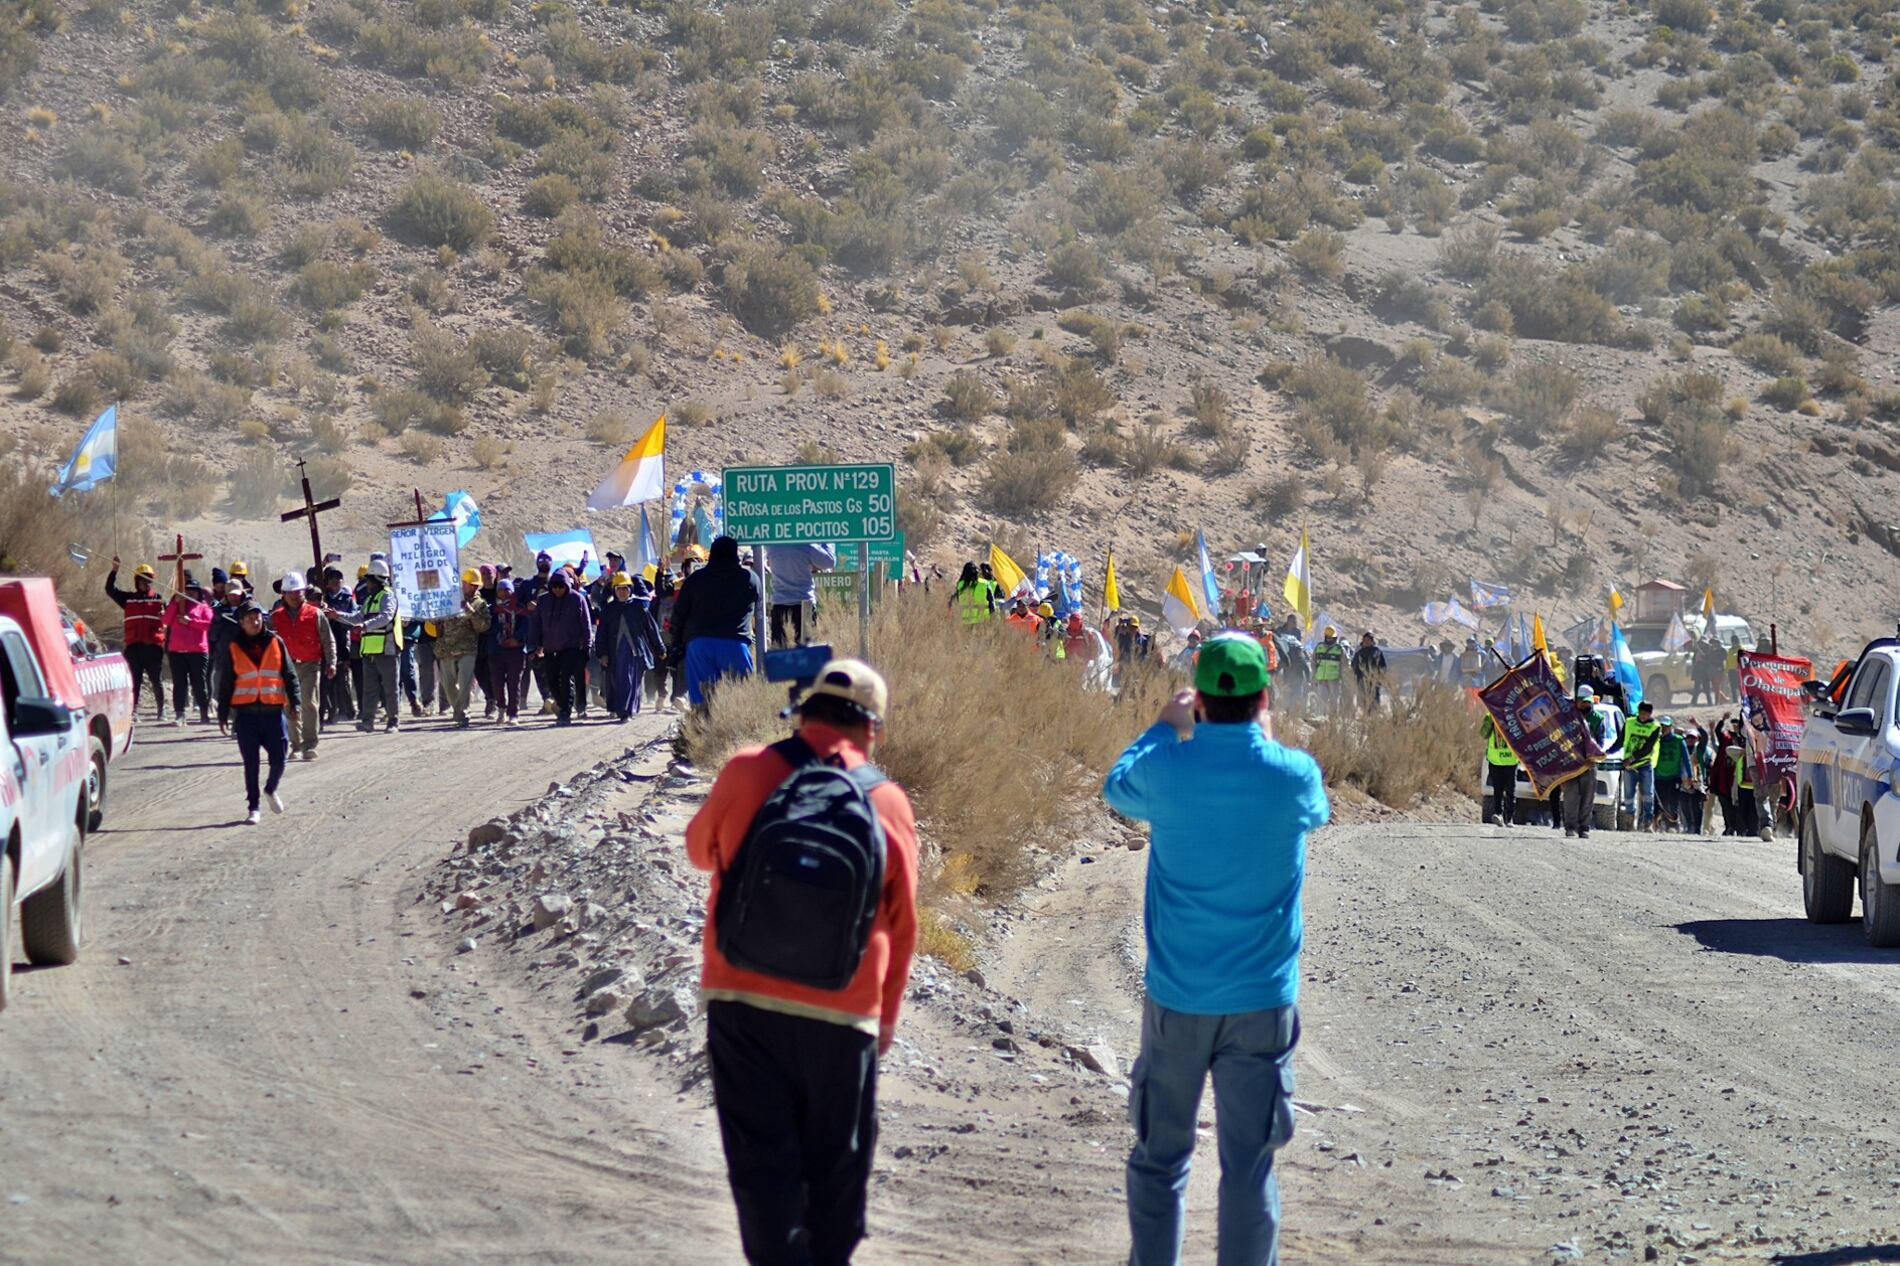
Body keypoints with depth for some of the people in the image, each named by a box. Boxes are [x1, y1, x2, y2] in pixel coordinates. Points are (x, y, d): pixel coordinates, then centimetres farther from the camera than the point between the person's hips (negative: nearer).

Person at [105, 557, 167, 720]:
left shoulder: (159, 599, 9)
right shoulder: (128, 599, 11)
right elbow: (110, 590, 3)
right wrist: (114, 569, -3)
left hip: (153, 645, -1)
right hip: (134, 645, 1)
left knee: (156, 680, 4)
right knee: (134, 679, 3)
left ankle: (161, 711, 10)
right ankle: (133, 710, 5)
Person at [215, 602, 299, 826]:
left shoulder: (275, 643, 5)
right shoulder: (233, 648, 4)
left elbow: (289, 674, 8)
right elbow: (225, 683, 7)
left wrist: (294, 701, -2)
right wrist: (223, 715, 5)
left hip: (273, 710, 1)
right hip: (245, 712, -1)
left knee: (279, 757, 0)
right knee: (251, 761, 1)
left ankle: (271, 789, 30)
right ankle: (253, 808, 10)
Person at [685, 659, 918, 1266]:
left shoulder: (747, 773, -4)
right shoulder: (890, 803, -1)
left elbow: (701, 850, 15)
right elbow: (900, 926, 7)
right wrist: (887, 1014, 19)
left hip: (741, 1001, 0)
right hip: (842, 1013, 0)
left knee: (761, 1162, 3)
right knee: (837, 1164, 16)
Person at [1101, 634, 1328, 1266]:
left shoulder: (1164, 768, -9)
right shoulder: (1293, 775, -9)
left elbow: (1116, 788, 16)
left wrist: (1167, 728, 28)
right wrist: (1266, 740, 27)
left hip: (1176, 1001, 1)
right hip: (1261, 1002, -1)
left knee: (1160, 1158, 12)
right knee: (1249, 1166, 3)